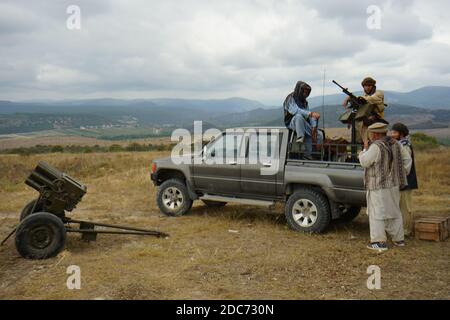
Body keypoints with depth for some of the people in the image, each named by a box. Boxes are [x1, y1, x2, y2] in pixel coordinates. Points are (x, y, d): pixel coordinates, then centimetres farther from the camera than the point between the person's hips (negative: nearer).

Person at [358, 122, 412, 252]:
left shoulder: (376, 147, -19)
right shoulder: (395, 144, 5)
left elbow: (364, 162, -12)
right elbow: (407, 160, 10)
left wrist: (362, 153, 8)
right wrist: (402, 175, 16)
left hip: (378, 186, -8)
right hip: (394, 184, 8)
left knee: (377, 214, 0)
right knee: (394, 212, 17)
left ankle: (379, 242, 1)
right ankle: (399, 239, 24)